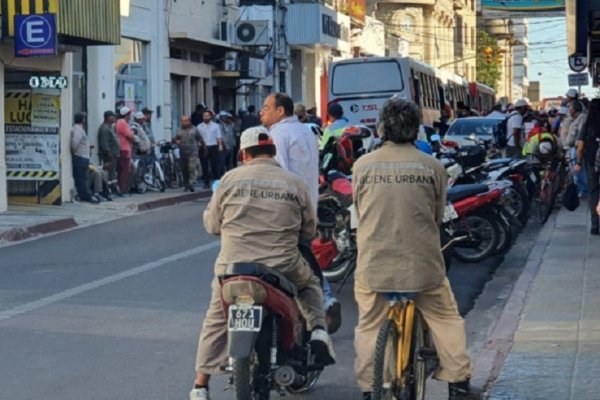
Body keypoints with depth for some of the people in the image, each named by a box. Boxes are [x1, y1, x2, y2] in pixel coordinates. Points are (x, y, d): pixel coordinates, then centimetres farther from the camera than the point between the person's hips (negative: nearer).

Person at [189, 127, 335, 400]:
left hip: (233, 267, 0)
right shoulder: (295, 184, 3)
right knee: (310, 284, 31)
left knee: (216, 322, 16)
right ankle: (317, 331, 9)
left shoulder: (230, 179, 1)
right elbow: (309, 231, 11)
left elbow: (211, 223, 7)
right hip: (284, 268, 1)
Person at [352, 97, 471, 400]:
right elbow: (438, 216, 6)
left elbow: (358, 212, 10)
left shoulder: (363, 165, 0)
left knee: (368, 327, 14)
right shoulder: (433, 167, -2)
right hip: (423, 263, -1)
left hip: (374, 265, 1)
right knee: (447, 321, 15)